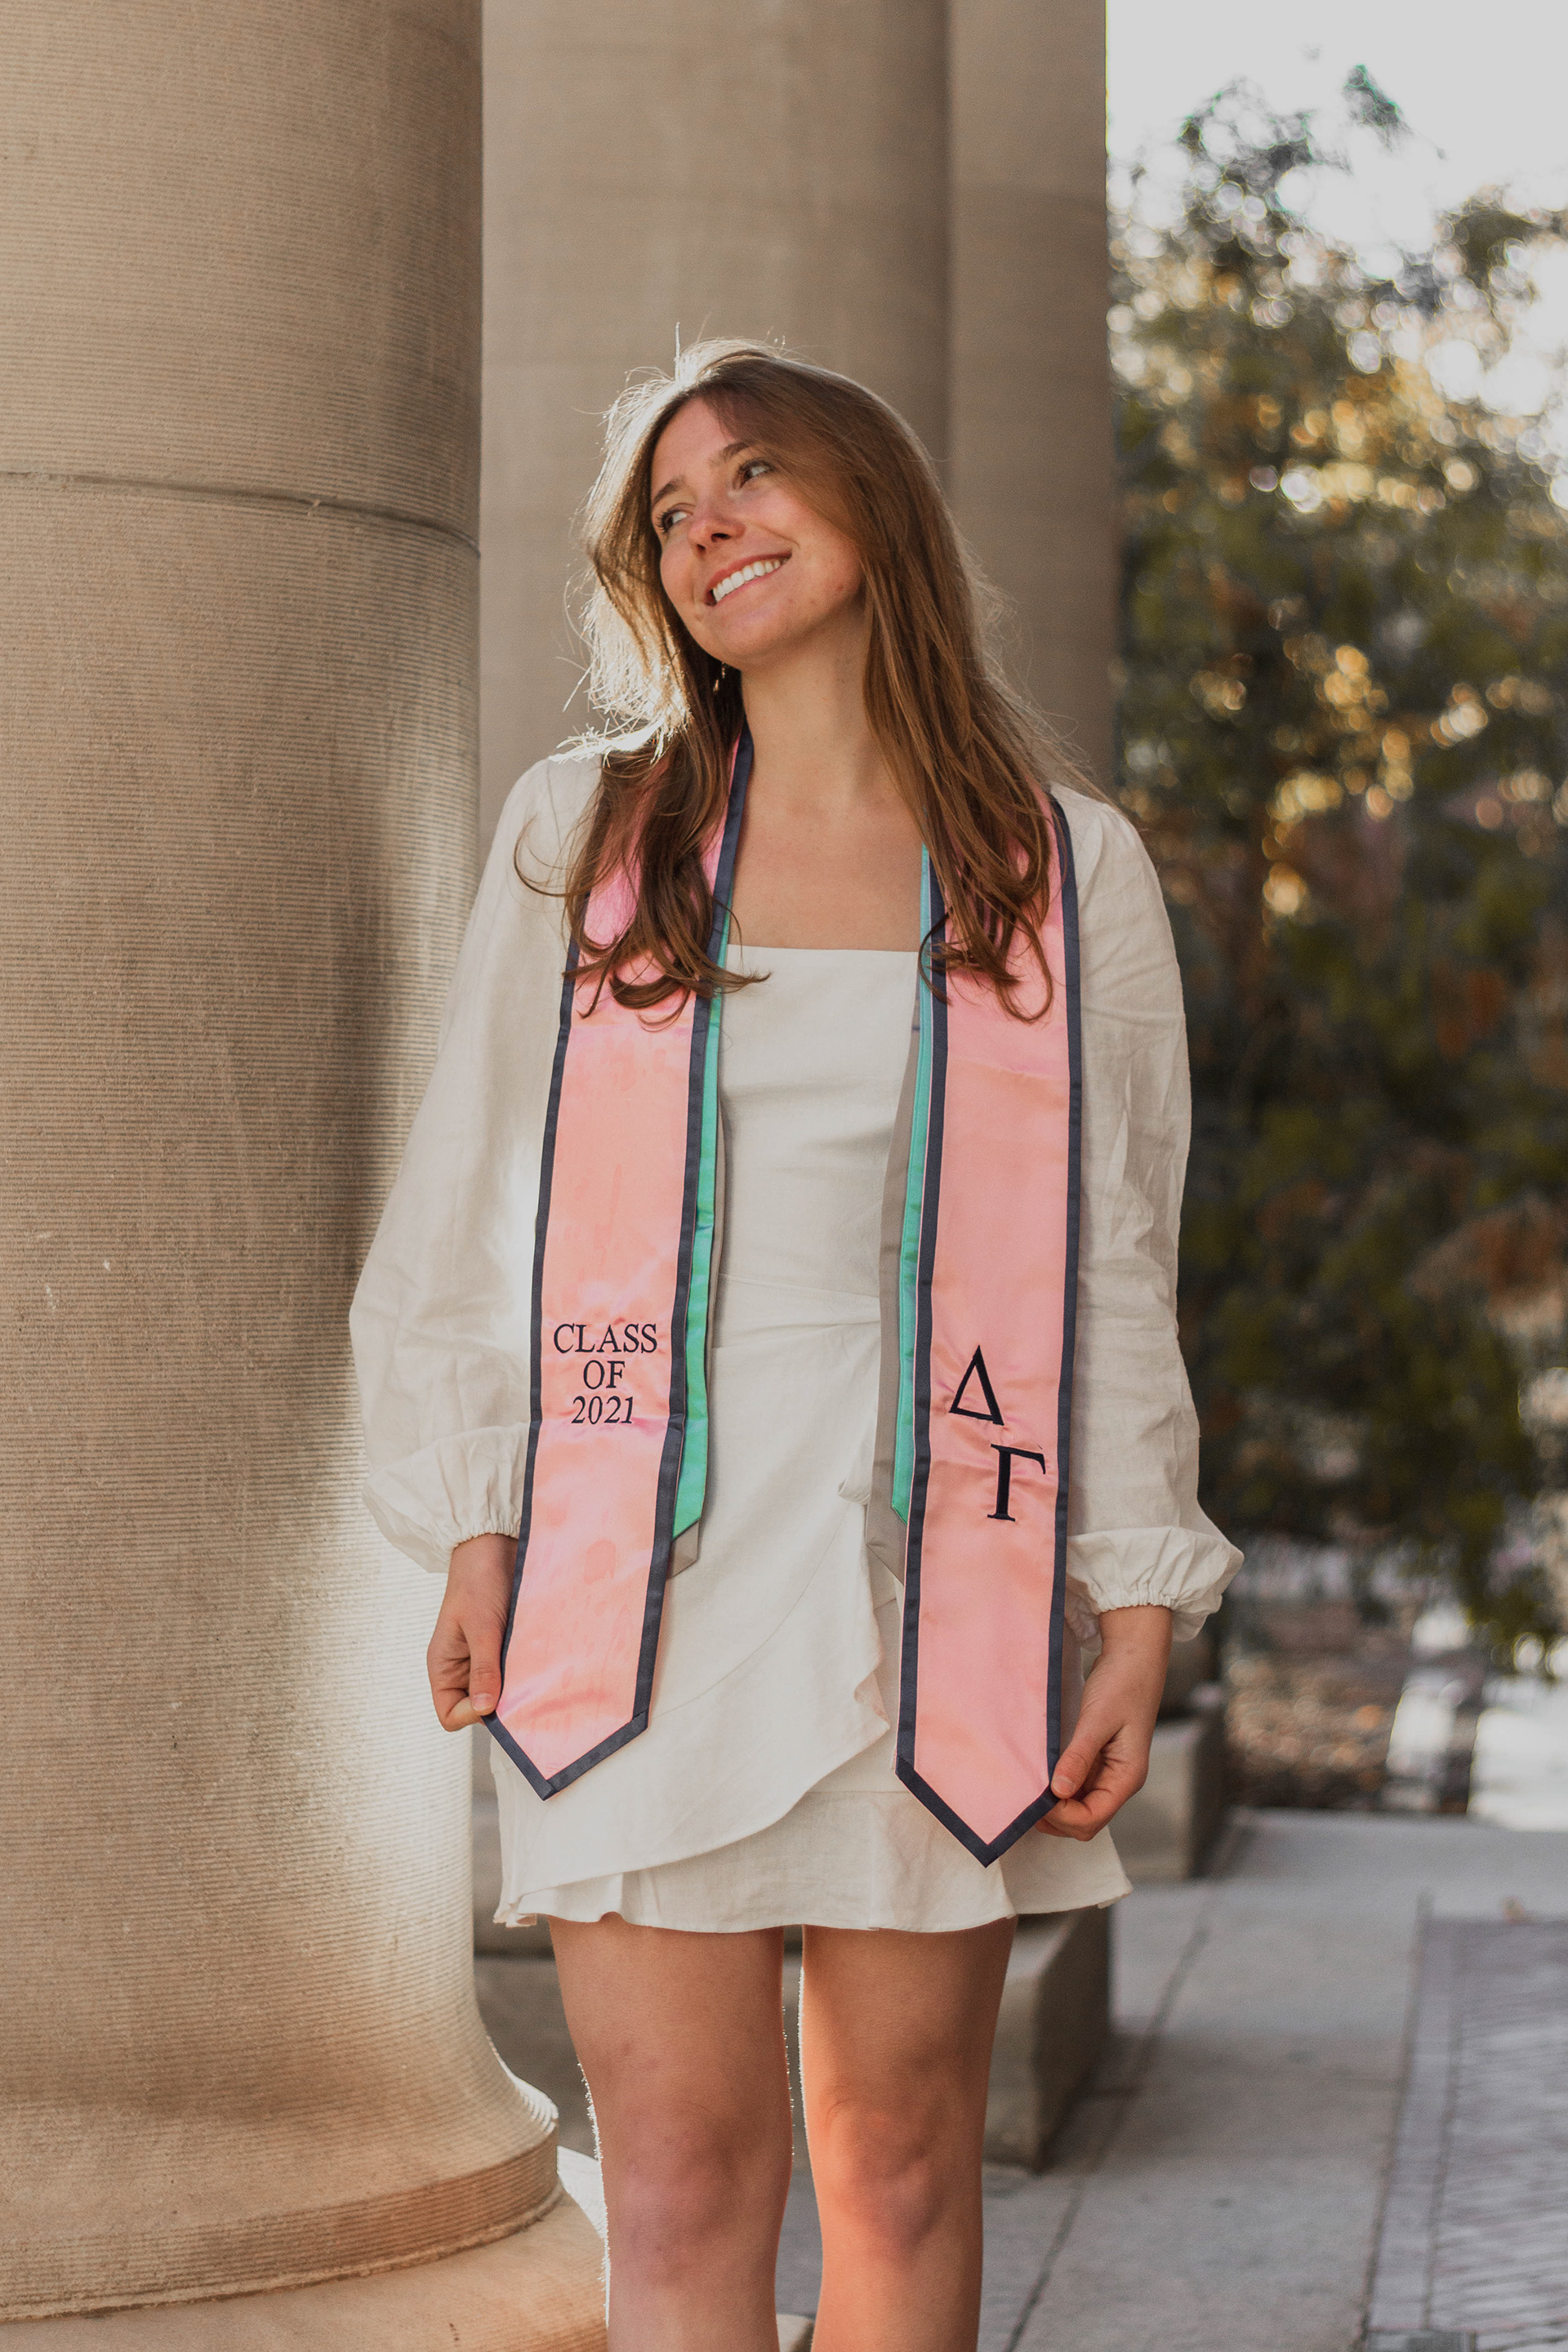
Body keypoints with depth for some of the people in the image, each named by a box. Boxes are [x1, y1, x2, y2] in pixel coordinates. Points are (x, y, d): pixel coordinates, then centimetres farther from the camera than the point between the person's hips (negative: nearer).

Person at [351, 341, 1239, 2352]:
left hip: (939, 1589, 0)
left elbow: (1119, 1266, 8)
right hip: (642, 1591, 0)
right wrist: (472, 1528, 2)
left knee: (904, 2164, 5)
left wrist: (1140, 1610, 3)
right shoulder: (579, 834, 8)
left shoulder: (1072, 870, 7)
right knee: (682, 2182, -3)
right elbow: (467, 1206, 10)